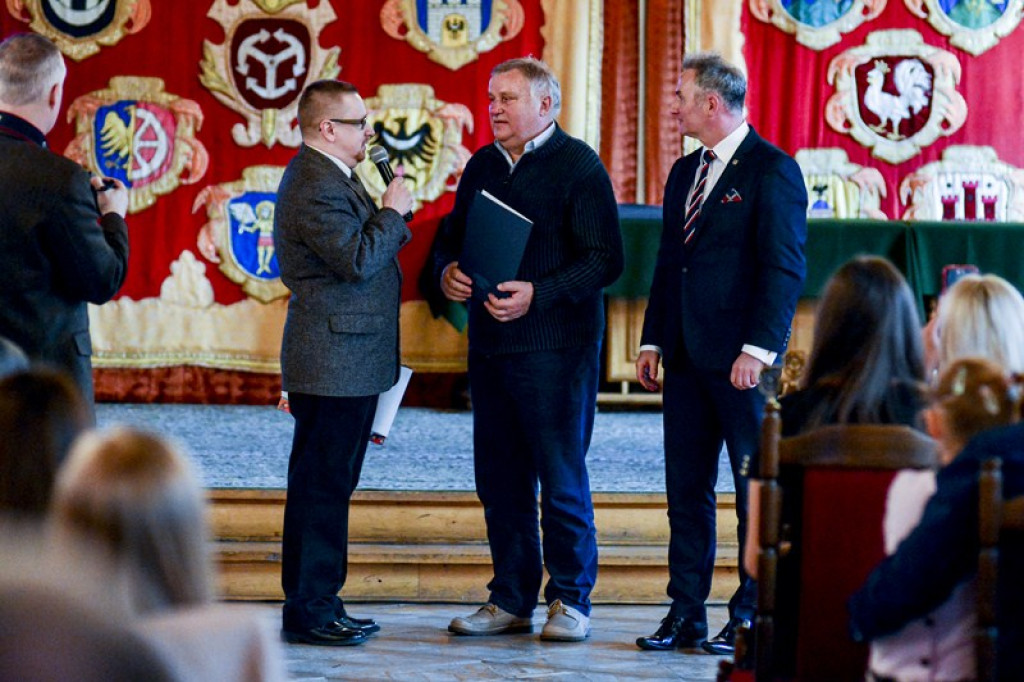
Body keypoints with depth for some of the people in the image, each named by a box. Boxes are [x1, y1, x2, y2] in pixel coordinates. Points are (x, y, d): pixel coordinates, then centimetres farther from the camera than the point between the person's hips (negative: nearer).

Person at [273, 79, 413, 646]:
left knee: (326, 486, 14)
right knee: (321, 486, -7)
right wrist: (393, 213, -13)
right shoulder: (314, 187, -17)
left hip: (346, 365, 11)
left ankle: (319, 602, 21)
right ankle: (308, 613, -2)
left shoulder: (330, 178, 18)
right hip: (334, 363, -11)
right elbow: (356, 259, -24)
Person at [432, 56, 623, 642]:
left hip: (557, 346, -7)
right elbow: (454, 237, 24)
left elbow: (606, 259, -11)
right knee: (499, 478, 9)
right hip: (489, 343, 7)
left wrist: (537, 295, -20)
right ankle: (511, 600, 17)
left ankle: (570, 601, 5)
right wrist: (448, 271, 0)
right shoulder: (482, 166, 15)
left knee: (562, 478, -4)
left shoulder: (578, 165, -5)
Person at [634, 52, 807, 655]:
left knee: (757, 491, 1)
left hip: (741, 361, -8)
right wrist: (654, 340, 12)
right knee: (687, 490, 9)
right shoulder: (685, 173, 16)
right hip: (687, 357, 8)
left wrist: (757, 350, -19)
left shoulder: (772, 170, -9)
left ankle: (751, 617, 7)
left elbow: (786, 267, -14)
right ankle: (687, 615, 13)